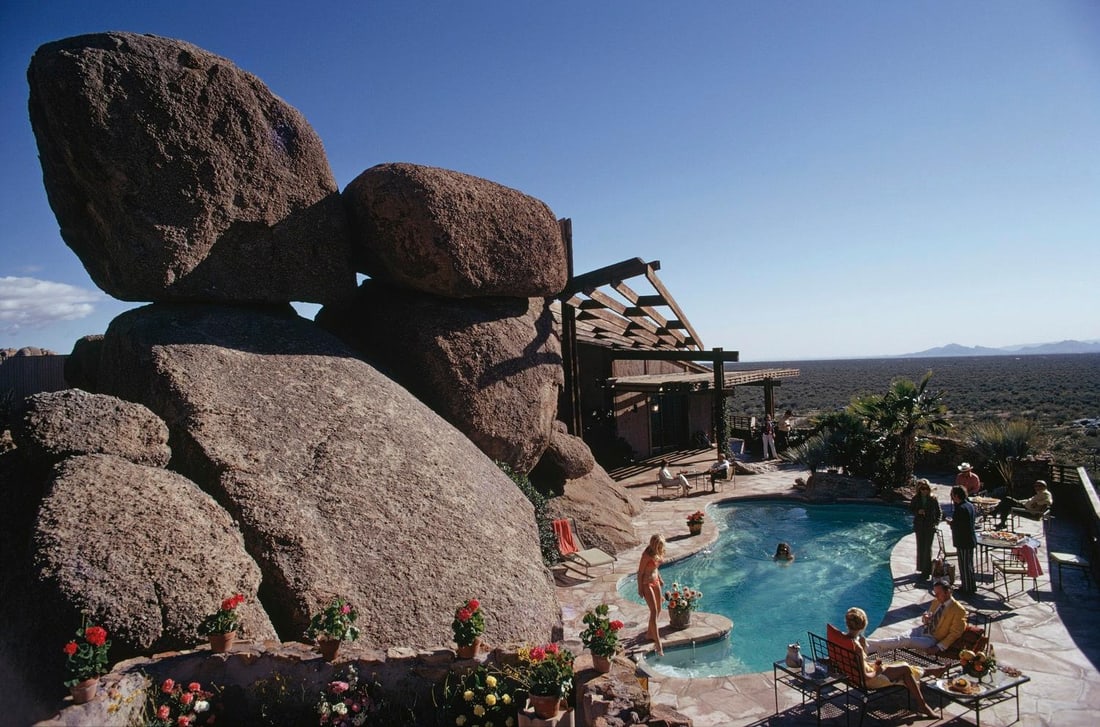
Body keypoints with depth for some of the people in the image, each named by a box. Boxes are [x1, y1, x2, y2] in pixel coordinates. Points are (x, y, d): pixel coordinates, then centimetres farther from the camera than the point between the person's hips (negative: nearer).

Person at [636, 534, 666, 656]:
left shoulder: (658, 553, -2)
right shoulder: (647, 555, -25)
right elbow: (640, 572, -18)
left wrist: (660, 579, 17)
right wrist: (640, 588, -15)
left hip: (655, 581, 8)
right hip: (646, 583, -8)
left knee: (658, 610, 15)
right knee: (654, 611, -11)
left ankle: (650, 633, 33)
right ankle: (658, 644, -8)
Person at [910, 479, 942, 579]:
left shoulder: (933, 499, -5)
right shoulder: (915, 499, -1)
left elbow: (939, 512, 3)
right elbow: (910, 509, 7)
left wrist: (936, 522, -9)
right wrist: (917, 511, -12)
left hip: (930, 527, -2)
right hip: (919, 526, 2)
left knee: (927, 548, -4)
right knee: (920, 548, 9)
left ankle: (927, 571, 0)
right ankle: (922, 568, 21)